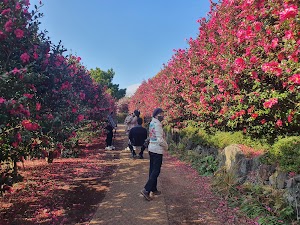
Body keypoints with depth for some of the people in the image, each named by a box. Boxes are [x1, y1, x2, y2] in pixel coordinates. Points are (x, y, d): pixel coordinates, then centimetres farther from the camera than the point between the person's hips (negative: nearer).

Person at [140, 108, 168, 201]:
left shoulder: (152, 123, 10)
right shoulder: (157, 124, -19)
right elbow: (160, 140, -22)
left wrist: (164, 144, 12)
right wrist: (166, 146, -5)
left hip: (151, 148, 10)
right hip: (157, 150, -10)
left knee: (152, 170, 15)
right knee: (156, 171, -4)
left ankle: (153, 189, 26)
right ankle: (146, 190, -6)